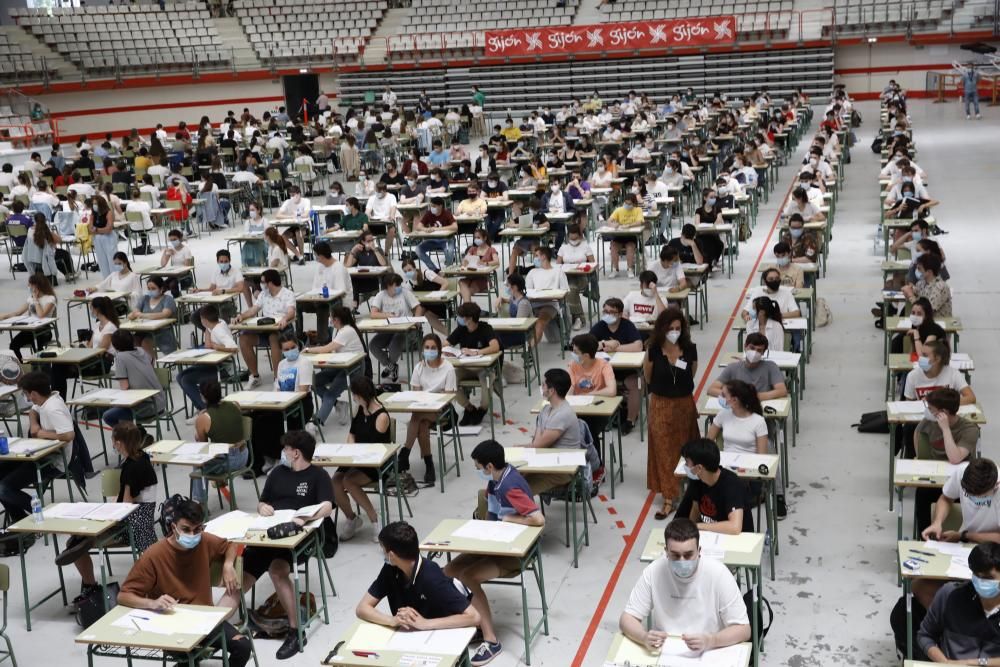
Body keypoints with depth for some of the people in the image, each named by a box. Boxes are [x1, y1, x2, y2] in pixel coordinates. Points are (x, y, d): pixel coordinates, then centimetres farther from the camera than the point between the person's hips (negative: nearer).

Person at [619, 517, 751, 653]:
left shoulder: (718, 573, -12)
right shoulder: (653, 572, -7)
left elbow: (743, 629, -10)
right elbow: (626, 619, -3)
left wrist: (710, 641, -28)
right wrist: (644, 637, -24)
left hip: (708, 657, 1)